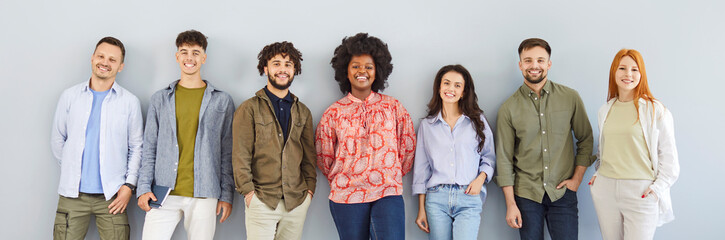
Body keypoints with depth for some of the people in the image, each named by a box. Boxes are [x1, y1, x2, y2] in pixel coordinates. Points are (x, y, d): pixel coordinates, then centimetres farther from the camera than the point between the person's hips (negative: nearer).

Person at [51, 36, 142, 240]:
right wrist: (72, 171, 12)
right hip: (72, 194, 1)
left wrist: (129, 185, -2)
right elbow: (57, 141, 14)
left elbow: (136, 147, 5)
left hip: (112, 196, -1)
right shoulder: (70, 96, 6)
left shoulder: (130, 102, 3)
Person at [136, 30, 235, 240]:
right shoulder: (160, 99, 12)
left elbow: (227, 153, 6)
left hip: (204, 195, -1)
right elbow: (149, 148, 12)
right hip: (164, 193, 1)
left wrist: (226, 195, 2)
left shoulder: (222, 101, 7)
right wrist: (144, 187, 1)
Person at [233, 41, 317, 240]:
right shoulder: (249, 108, 1)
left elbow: (309, 154, 14)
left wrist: (310, 187, 5)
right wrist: (247, 190, -10)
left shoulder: (303, 112, 13)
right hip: (261, 200, -3)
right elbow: (240, 155, -3)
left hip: (297, 201, 4)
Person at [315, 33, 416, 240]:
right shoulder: (333, 113, 6)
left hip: (388, 194, 0)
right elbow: (323, 157, 11)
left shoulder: (393, 106, 7)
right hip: (346, 197, 1)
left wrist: (392, 176, 10)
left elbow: (408, 146, 12)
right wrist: (342, 181, 8)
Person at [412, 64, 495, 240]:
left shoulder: (477, 121, 11)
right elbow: (422, 168, 12)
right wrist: (421, 209, 9)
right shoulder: (427, 125, 12)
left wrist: (481, 178, -6)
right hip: (436, 199, 1)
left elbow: (489, 157, 15)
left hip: (469, 199, -1)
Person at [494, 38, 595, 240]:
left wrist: (577, 178, 1)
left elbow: (586, 140, 10)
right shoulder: (509, 108, -1)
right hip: (526, 194, 0)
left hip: (562, 193, 0)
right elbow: (504, 158, -1)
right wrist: (510, 204, -4)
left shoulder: (570, 98, 1)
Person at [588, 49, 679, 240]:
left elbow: (668, 154, -2)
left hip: (641, 192, -4)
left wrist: (658, 187, -9)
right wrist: (600, 173, 11)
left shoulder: (656, 110, -3)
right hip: (606, 188, 4)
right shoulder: (605, 110, 11)